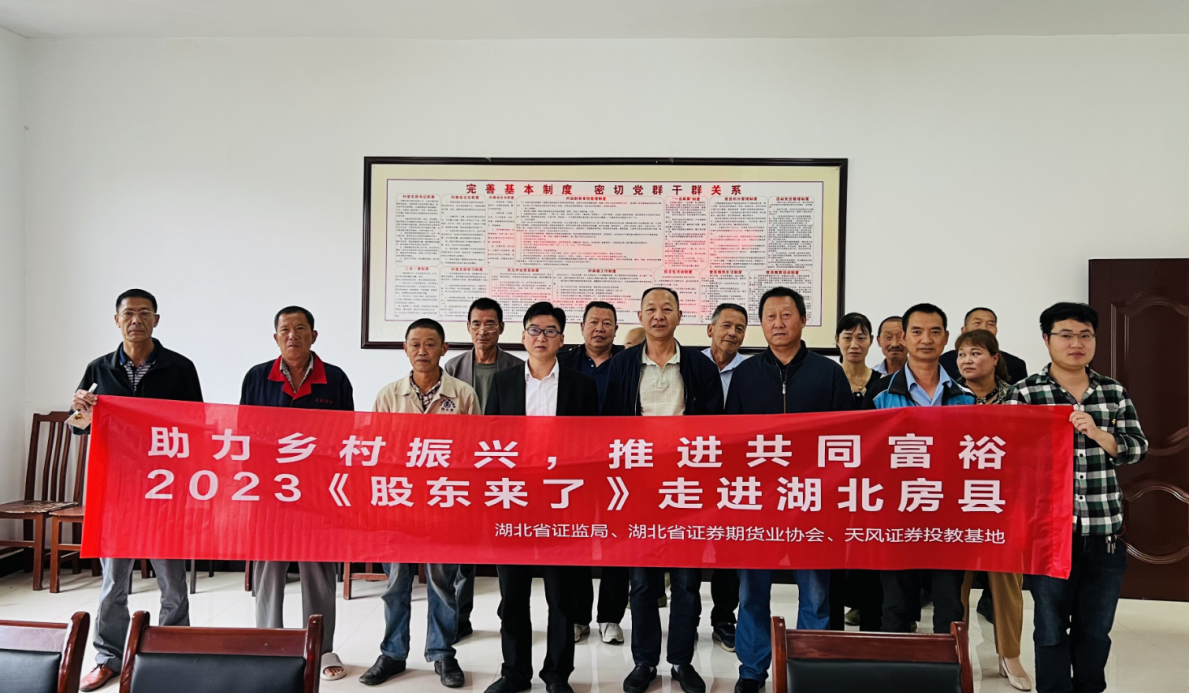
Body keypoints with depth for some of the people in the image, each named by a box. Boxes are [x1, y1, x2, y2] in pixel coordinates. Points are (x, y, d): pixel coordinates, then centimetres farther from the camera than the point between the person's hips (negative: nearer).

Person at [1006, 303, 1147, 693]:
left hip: (1105, 531, 3)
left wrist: (1097, 433, -15)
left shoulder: (1115, 392, 8)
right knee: (1052, 628, 9)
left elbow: (1137, 449, 4)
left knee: (1096, 629, 16)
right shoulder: (1025, 394, -5)